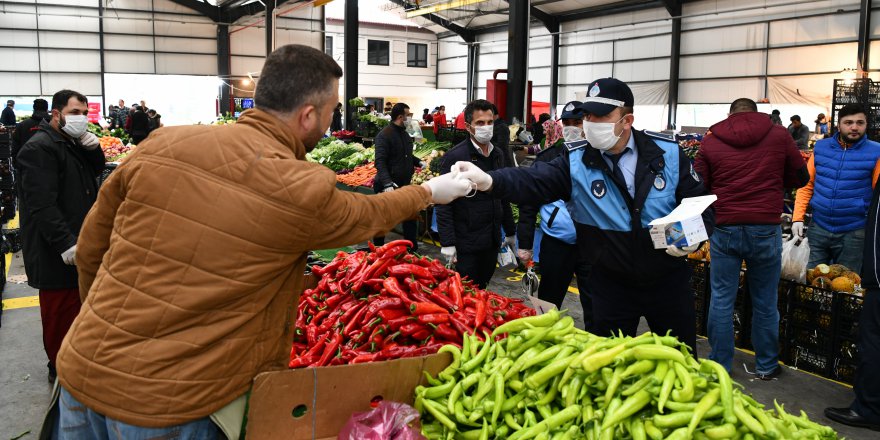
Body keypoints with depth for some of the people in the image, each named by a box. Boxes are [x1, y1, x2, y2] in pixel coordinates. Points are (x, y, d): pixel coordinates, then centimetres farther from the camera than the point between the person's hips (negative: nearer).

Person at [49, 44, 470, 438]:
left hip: (80, 370, 5)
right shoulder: (304, 190, -15)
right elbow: (369, 215, 6)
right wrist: (429, 191, 25)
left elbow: (90, 248, 7)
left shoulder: (161, 144, -3)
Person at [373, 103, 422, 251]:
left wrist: (419, 162, 11)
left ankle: (412, 249, 20)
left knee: (411, 218, 10)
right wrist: (387, 184, -33)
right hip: (387, 187, -7)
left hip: (404, 185, 8)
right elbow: (380, 162, -23)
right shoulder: (384, 135, -16)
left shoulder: (405, 134, 10)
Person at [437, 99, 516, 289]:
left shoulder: (497, 155, 9)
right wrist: (447, 243, -17)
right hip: (466, 243, -6)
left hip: (492, 240, 6)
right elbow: (444, 204, -14)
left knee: (481, 291, 16)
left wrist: (510, 232, 18)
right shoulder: (454, 157, -12)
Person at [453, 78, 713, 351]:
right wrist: (489, 180, -45)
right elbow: (534, 181, -27)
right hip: (612, 285, -1)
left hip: (668, 281, 1)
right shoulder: (576, 162, -11)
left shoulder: (668, 154, -8)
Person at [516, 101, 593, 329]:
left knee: (595, 309, 6)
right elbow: (529, 201, 3)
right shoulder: (548, 157, 2)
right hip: (556, 243, 1)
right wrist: (525, 243, 0)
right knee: (548, 302, 14)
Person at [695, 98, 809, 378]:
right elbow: (801, 178, 11)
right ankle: (766, 366, 25)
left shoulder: (710, 141, 2)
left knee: (721, 300, 9)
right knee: (765, 302, 12)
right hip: (766, 229, 0)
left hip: (724, 229, 0)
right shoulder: (779, 135, 2)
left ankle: (720, 366, 17)